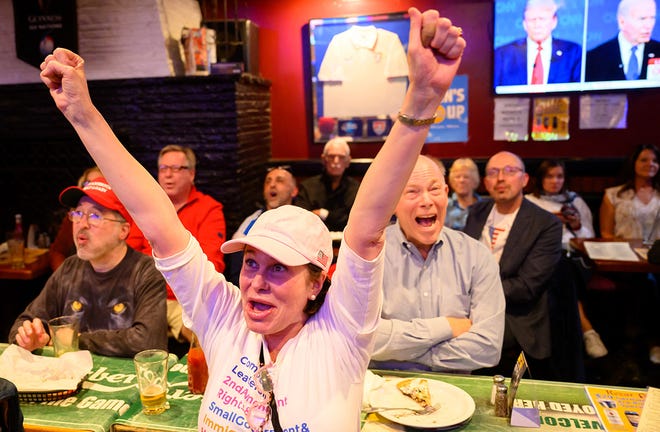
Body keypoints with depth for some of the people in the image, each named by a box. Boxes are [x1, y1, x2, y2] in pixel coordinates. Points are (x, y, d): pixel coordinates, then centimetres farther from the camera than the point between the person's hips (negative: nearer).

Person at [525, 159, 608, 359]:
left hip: (573, 254, 1)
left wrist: (578, 226, 0)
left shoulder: (575, 201, 24)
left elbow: (590, 237, 21)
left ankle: (584, 331, -34)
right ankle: (587, 330, -36)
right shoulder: (529, 201, 19)